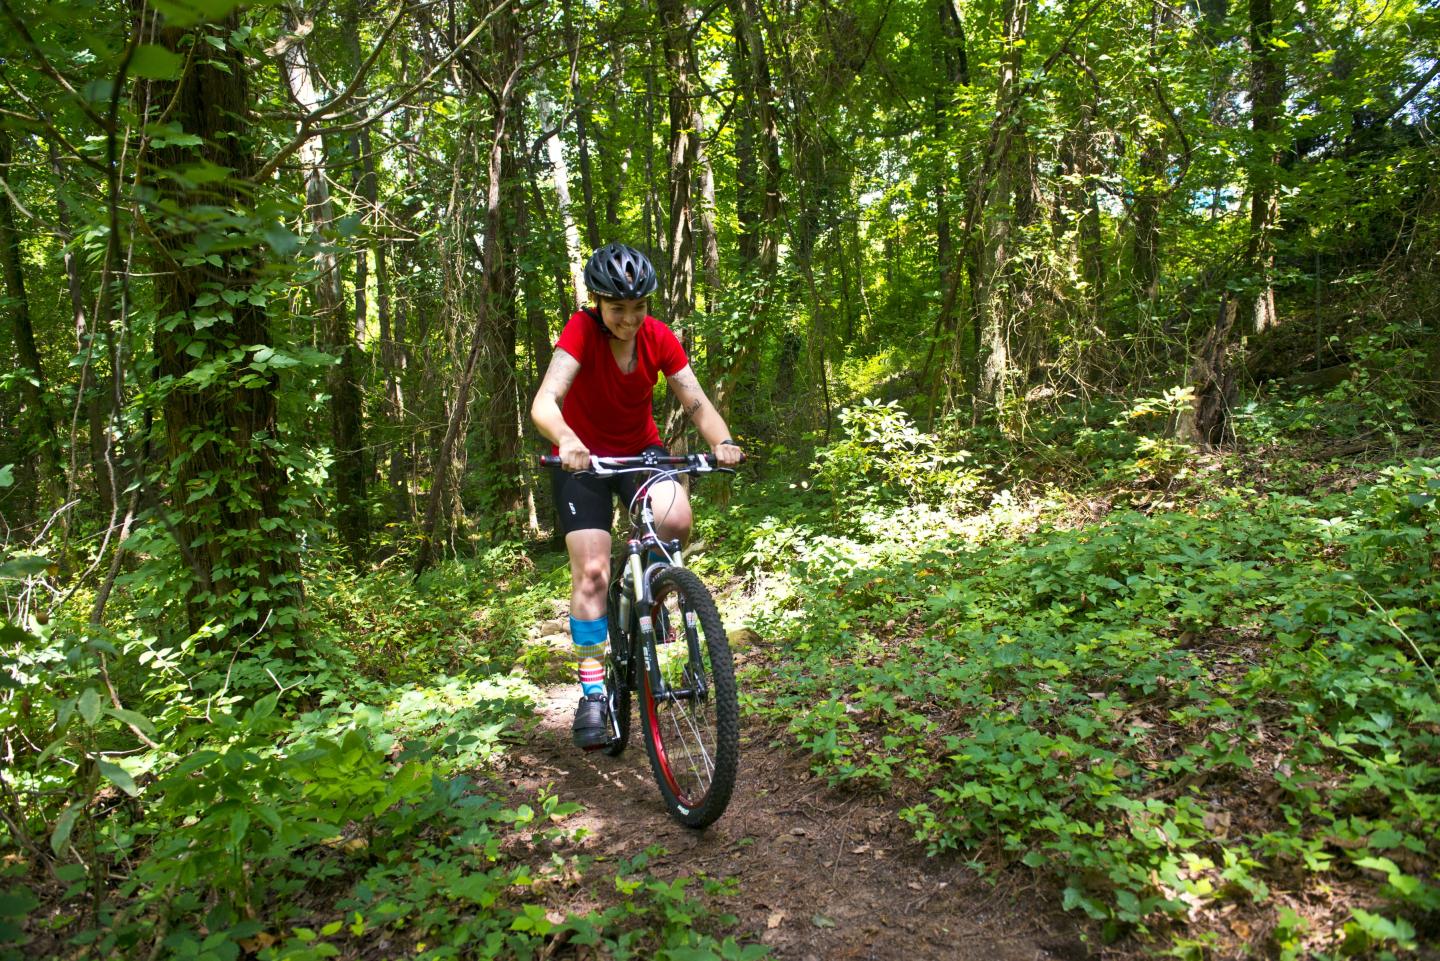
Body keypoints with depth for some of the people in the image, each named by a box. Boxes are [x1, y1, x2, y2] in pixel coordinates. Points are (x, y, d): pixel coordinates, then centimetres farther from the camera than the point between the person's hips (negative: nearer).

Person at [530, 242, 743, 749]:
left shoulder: (659, 338, -14)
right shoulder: (582, 330, -22)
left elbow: (697, 403, -17)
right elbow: (544, 402, -35)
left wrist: (721, 442, -38)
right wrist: (567, 441, -56)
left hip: (640, 449, 2)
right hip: (582, 457, -2)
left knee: (676, 520, -28)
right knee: (591, 570, -13)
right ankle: (592, 691, 0)